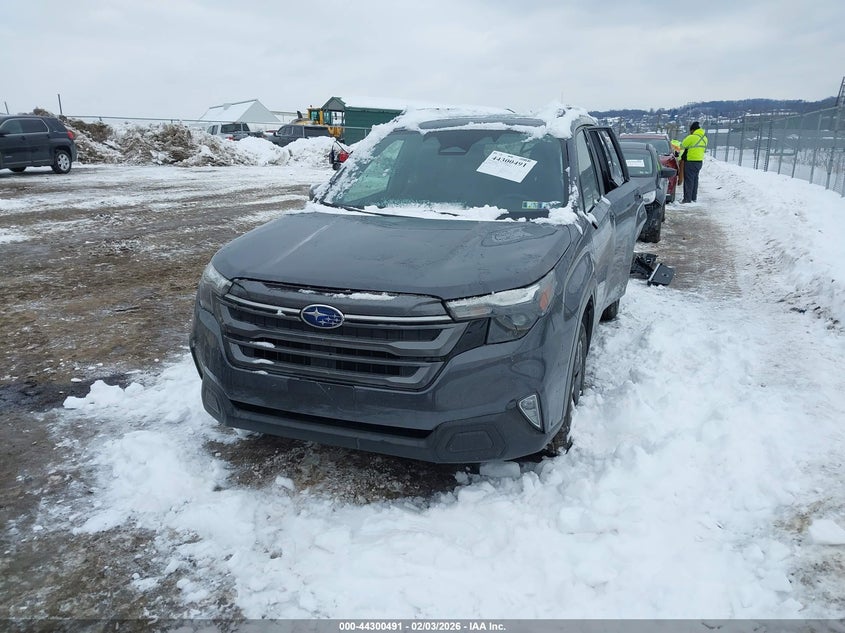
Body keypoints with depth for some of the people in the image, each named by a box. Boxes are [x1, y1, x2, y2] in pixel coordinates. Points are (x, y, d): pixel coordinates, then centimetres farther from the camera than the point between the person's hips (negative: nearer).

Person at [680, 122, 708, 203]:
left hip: (690, 161, -8)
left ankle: (687, 198, -4)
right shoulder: (704, 138, 10)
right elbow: (702, 148, 14)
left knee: (689, 179, -4)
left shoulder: (691, 137, -15)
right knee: (695, 179, 15)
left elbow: (682, 146, -7)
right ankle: (694, 197, 20)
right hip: (700, 161, 8)